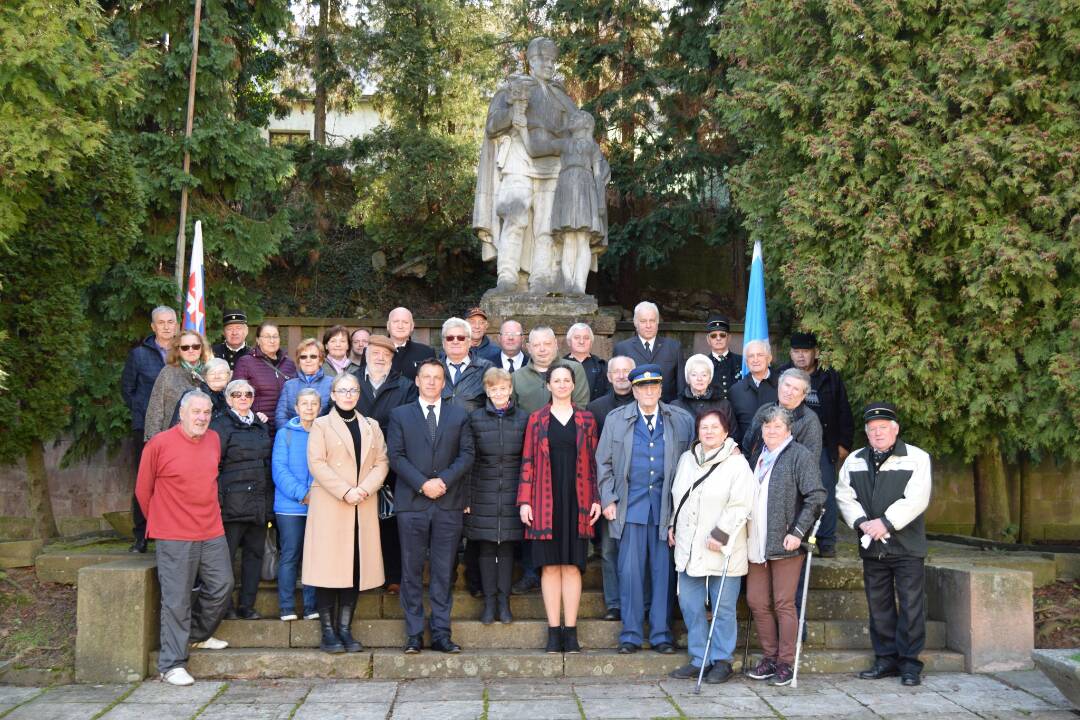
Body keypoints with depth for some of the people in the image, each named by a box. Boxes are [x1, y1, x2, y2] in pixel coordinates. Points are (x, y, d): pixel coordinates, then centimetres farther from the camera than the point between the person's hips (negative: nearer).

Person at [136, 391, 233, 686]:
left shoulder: (214, 440, 7)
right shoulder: (159, 445, -10)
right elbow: (143, 490, 0)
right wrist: (159, 522, 10)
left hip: (213, 533, 6)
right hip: (174, 538, -6)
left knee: (222, 586, 13)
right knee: (177, 600, -3)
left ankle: (197, 635, 36)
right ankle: (172, 665, 5)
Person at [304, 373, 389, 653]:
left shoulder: (371, 427, 17)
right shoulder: (321, 425, 6)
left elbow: (381, 462, 8)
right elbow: (317, 464, -6)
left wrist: (365, 489, -10)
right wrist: (345, 491, -16)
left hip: (363, 508, 4)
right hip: (329, 507, -3)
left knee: (356, 567, 2)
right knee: (330, 567, -5)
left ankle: (345, 629, 8)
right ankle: (328, 632, 1)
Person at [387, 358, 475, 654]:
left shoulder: (459, 416, 12)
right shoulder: (400, 415, 8)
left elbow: (466, 454, 4)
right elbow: (396, 456, 0)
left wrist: (444, 480, -10)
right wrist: (422, 484, -12)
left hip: (449, 504, 1)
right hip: (412, 503, -1)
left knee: (444, 572, 3)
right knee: (412, 571, 2)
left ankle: (441, 633, 8)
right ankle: (414, 634, 8)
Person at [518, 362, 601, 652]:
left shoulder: (586, 420, 10)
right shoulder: (537, 420, 7)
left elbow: (593, 461, 9)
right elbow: (528, 462, 4)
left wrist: (596, 499, 2)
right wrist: (524, 501, -3)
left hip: (577, 501, 1)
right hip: (546, 501, 0)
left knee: (572, 564, 1)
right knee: (550, 564, 1)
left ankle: (571, 632, 5)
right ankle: (554, 631, 6)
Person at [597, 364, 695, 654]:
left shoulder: (682, 420, 5)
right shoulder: (616, 419, 6)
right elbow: (604, 462, 9)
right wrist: (608, 500, 1)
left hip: (667, 506, 0)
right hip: (630, 506, 0)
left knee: (663, 571, 3)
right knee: (630, 570, 0)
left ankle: (661, 634, 13)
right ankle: (631, 633, 10)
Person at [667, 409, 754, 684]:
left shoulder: (737, 464, -7)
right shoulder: (687, 459, 14)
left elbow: (740, 506, -14)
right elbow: (677, 497, 25)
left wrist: (720, 535, -19)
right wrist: (673, 525, 17)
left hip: (722, 550, -6)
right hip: (688, 548, 6)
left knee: (723, 607, 1)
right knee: (690, 605, 8)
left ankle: (722, 661, 13)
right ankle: (699, 659, 19)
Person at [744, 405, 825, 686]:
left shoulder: (801, 456, -5)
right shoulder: (758, 457, 16)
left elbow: (816, 497, -11)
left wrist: (798, 532, -16)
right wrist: (743, 532, 13)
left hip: (785, 544, -6)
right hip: (757, 544, 7)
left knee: (783, 604, -1)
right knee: (756, 602, 9)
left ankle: (785, 663, 9)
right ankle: (769, 657, 22)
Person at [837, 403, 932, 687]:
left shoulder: (917, 458, -3)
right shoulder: (854, 461, 12)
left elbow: (916, 500, -12)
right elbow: (844, 496, 8)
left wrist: (886, 522, -18)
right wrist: (862, 522, -9)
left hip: (907, 546, -4)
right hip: (872, 547, 5)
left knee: (911, 606, -4)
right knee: (879, 606, 10)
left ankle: (909, 663, 5)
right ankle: (886, 659, 20)